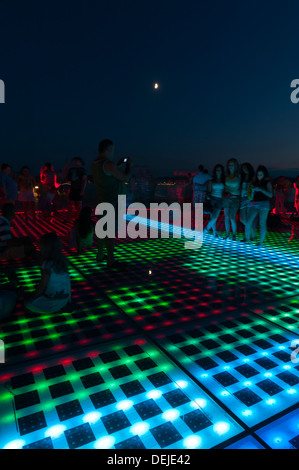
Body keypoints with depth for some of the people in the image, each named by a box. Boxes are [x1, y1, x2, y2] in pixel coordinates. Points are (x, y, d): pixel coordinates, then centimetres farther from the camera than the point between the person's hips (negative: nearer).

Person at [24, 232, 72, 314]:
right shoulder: (62, 259, -2)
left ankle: (58, 309, -1)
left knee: (28, 303, 8)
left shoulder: (47, 264, -24)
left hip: (54, 300, -8)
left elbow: (42, 285, -17)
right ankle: (64, 306, 11)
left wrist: (31, 297, -4)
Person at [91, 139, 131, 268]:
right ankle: (111, 261, 2)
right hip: (111, 202, -9)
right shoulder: (108, 164, -20)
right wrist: (128, 164, 3)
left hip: (101, 200, 9)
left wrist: (119, 164, 24)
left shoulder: (95, 164, 9)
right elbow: (125, 177, -14)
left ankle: (100, 255, 30)